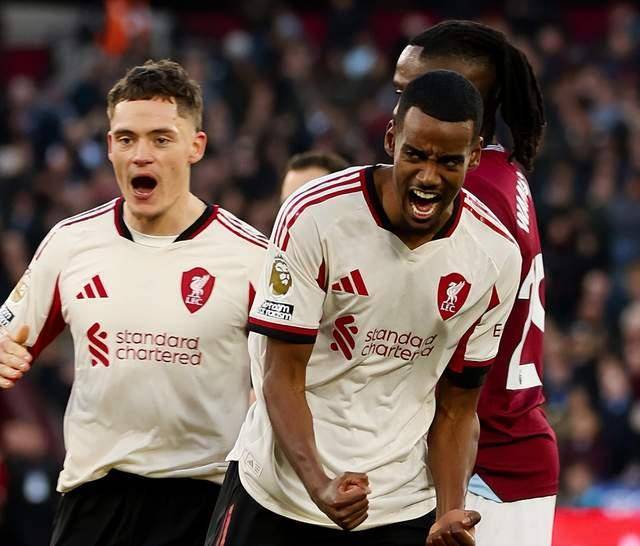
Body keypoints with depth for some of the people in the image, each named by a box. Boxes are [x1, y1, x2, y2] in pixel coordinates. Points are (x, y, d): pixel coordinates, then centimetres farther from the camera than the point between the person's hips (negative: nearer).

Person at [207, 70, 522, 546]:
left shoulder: (497, 258, -4)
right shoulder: (313, 217, -13)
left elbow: (457, 410, 5)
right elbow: (282, 378, -11)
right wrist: (318, 485, -26)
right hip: (277, 491, -2)